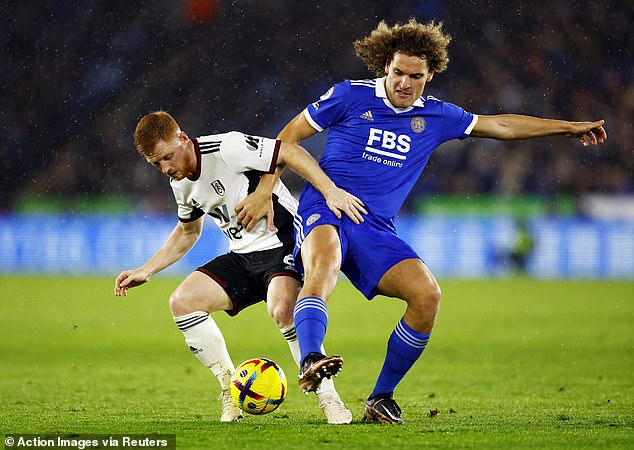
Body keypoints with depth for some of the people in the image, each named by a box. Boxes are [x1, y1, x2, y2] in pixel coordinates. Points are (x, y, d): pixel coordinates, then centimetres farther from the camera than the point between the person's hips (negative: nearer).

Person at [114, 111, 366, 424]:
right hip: (243, 256, 8)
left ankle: (329, 399, -20)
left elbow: (288, 152, -22)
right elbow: (187, 232, 25)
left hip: (282, 243, -8)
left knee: (282, 310, -34)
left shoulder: (226, 149, -19)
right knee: (182, 302, -7)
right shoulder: (181, 183, 7)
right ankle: (232, 393, 0)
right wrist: (146, 271, 17)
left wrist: (331, 191, -33)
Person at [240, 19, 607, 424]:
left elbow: (500, 125, 24)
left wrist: (569, 127, 26)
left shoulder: (436, 117, 13)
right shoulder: (351, 96, 1)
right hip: (324, 209, -4)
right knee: (324, 263, -38)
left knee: (427, 294, -18)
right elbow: (290, 135, 8)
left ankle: (381, 398, -4)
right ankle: (311, 362, -61)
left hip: (376, 229, 4)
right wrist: (264, 191, 0)